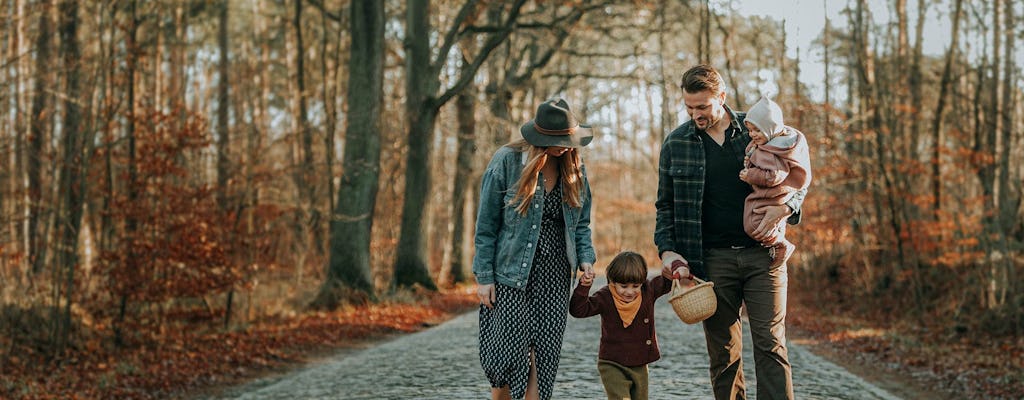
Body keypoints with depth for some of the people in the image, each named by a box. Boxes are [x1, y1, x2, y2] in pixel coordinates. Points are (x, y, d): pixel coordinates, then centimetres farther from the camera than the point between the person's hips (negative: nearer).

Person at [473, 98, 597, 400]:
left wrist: (586, 258, -4)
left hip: (556, 276, 4)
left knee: (545, 353, 0)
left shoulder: (574, 168, 7)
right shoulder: (507, 161, -7)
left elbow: (581, 224, 14)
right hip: (512, 273, -4)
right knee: (509, 351, -6)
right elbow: (486, 225, -4)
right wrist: (484, 276, -8)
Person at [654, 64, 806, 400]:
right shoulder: (676, 143, 7)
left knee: (771, 345, -6)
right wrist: (667, 249, -2)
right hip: (712, 258, 1)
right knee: (722, 352, 4)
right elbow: (665, 205, 13)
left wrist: (784, 208, -9)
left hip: (762, 253, -1)